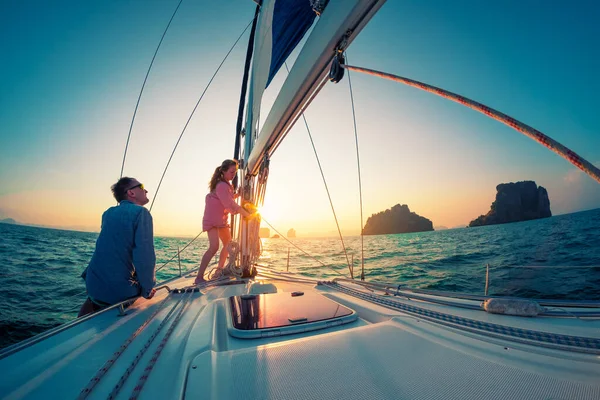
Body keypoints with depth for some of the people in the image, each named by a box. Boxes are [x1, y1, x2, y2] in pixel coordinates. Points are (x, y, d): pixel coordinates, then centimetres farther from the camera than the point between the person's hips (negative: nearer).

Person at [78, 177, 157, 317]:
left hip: (93, 286, 7)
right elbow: (145, 257, -21)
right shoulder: (141, 213, -13)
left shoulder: (108, 213, 9)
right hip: (120, 292, -6)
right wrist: (147, 290, -12)